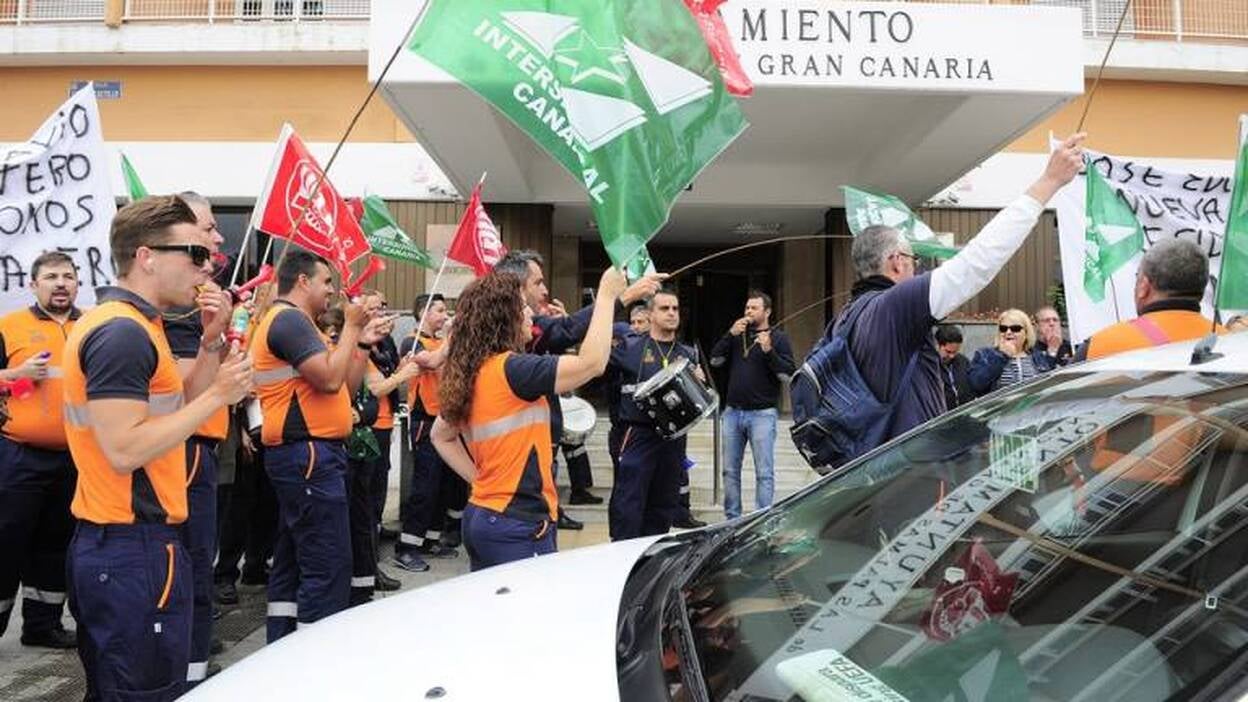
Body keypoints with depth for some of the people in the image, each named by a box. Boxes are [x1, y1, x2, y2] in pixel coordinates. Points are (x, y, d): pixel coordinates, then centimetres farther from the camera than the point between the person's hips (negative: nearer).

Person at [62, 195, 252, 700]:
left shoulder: (121, 323, 13)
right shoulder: (124, 333, -19)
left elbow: (172, 408, 16)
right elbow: (125, 450, -25)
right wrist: (218, 395, -20)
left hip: (109, 543, 10)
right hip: (135, 550, -10)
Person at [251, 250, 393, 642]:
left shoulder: (292, 321, 21)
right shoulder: (290, 319, -11)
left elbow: (345, 387, 20)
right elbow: (330, 379, -23)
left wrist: (364, 342, 10)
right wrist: (351, 326, -12)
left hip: (302, 455, 11)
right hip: (309, 454, -11)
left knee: (292, 561, 15)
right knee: (329, 565, -11)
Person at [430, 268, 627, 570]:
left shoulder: (467, 374, 8)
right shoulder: (510, 369, -17)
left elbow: (441, 436, 21)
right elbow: (592, 362, -21)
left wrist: (478, 477, 13)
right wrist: (606, 295, -12)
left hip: (479, 515, 9)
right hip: (518, 525, -9)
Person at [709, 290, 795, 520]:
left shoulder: (778, 338, 3)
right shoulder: (737, 336, 18)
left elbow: (789, 375, -6)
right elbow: (715, 360, 7)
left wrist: (769, 351, -18)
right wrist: (730, 334, -4)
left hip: (762, 414, -5)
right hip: (733, 412, 5)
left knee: (764, 472, -6)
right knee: (730, 470, 7)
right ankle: (732, 518, 15)